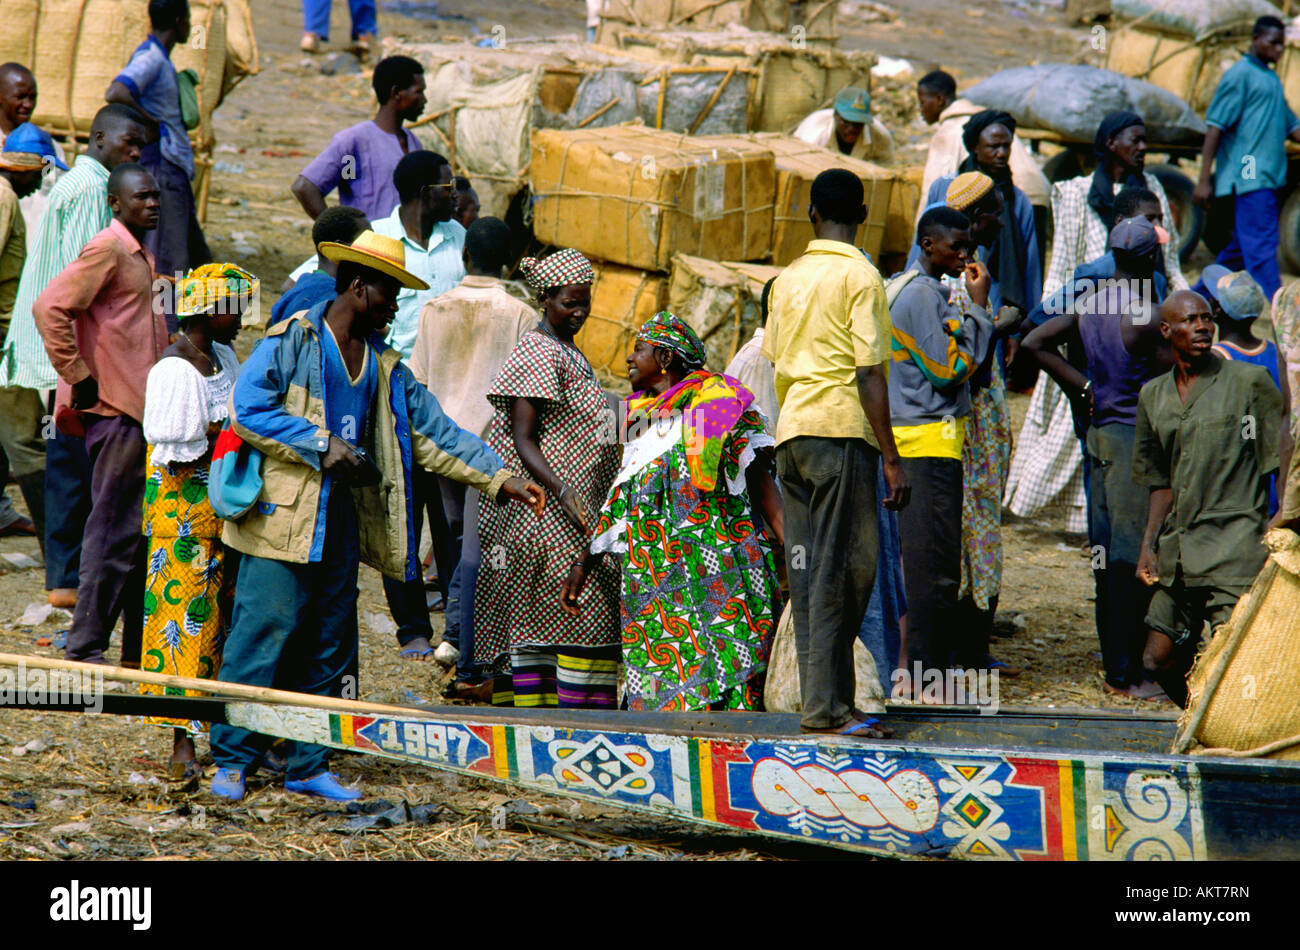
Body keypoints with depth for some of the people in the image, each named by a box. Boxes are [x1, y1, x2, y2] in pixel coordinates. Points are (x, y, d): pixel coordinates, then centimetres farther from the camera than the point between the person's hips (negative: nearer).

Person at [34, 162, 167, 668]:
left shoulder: (140, 256, 18)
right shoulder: (108, 249, -12)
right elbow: (49, 308, -22)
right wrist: (79, 377, -19)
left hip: (141, 410, 10)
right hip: (115, 411, -10)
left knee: (141, 531, 12)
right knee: (114, 531, -8)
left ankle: (139, 648, 18)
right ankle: (84, 649, -3)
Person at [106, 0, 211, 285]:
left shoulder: (160, 58, 17)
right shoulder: (150, 58, -14)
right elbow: (115, 94, -30)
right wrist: (152, 123, -18)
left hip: (177, 172, 10)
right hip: (162, 168, -10)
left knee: (199, 260, 13)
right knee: (168, 263, -11)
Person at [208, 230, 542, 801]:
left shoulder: (383, 365, 17)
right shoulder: (291, 341, -5)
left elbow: (434, 433, 15)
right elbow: (247, 409, -14)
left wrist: (500, 479, 7)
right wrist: (322, 447, -16)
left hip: (342, 521, 7)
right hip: (285, 518, -7)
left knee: (330, 647, 9)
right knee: (265, 635, -7)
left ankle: (309, 766, 16)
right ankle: (231, 760, 1)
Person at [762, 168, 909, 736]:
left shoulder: (788, 279, 14)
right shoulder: (859, 276, -6)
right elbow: (868, 374, -11)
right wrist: (891, 458, -10)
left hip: (791, 432, 7)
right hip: (842, 432, -7)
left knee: (807, 571, 7)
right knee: (841, 569, -7)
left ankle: (818, 699, 8)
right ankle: (827, 704, -11)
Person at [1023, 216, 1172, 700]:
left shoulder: (1090, 302, 7)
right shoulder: (1142, 315, -18)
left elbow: (1036, 342, 12)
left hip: (1100, 432, 8)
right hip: (1135, 437, -8)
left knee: (1108, 557, 12)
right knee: (1132, 561, -4)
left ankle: (1115, 669, 18)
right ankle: (1127, 675, -2)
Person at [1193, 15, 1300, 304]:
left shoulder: (1272, 79, 20)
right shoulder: (1240, 75, -6)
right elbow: (1215, 127, -11)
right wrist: (1204, 180, -16)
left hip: (1268, 178, 9)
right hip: (1249, 177, -9)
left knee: (1239, 249, 13)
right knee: (1262, 248, -11)